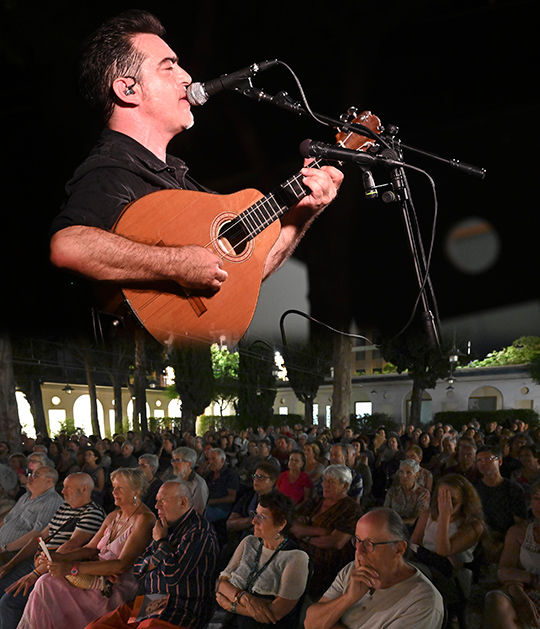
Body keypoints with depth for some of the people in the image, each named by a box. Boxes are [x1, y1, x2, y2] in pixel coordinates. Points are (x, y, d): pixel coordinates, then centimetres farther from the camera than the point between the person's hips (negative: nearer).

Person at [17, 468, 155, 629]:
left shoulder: (144, 520, -13)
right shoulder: (114, 516, 15)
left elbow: (122, 565, -21)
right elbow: (90, 549, 14)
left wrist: (72, 568, -25)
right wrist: (59, 558, -5)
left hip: (117, 588, -8)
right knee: (46, 582, -15)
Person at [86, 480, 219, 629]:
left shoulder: (198, 529, -11)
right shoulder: (168, 526, 16)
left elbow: (173, 575, -22)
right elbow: (139, 568, 17)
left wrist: (160, 540, -6)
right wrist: (159, 557, -5)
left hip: (182, 609, -8)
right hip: (150, 603, 8)